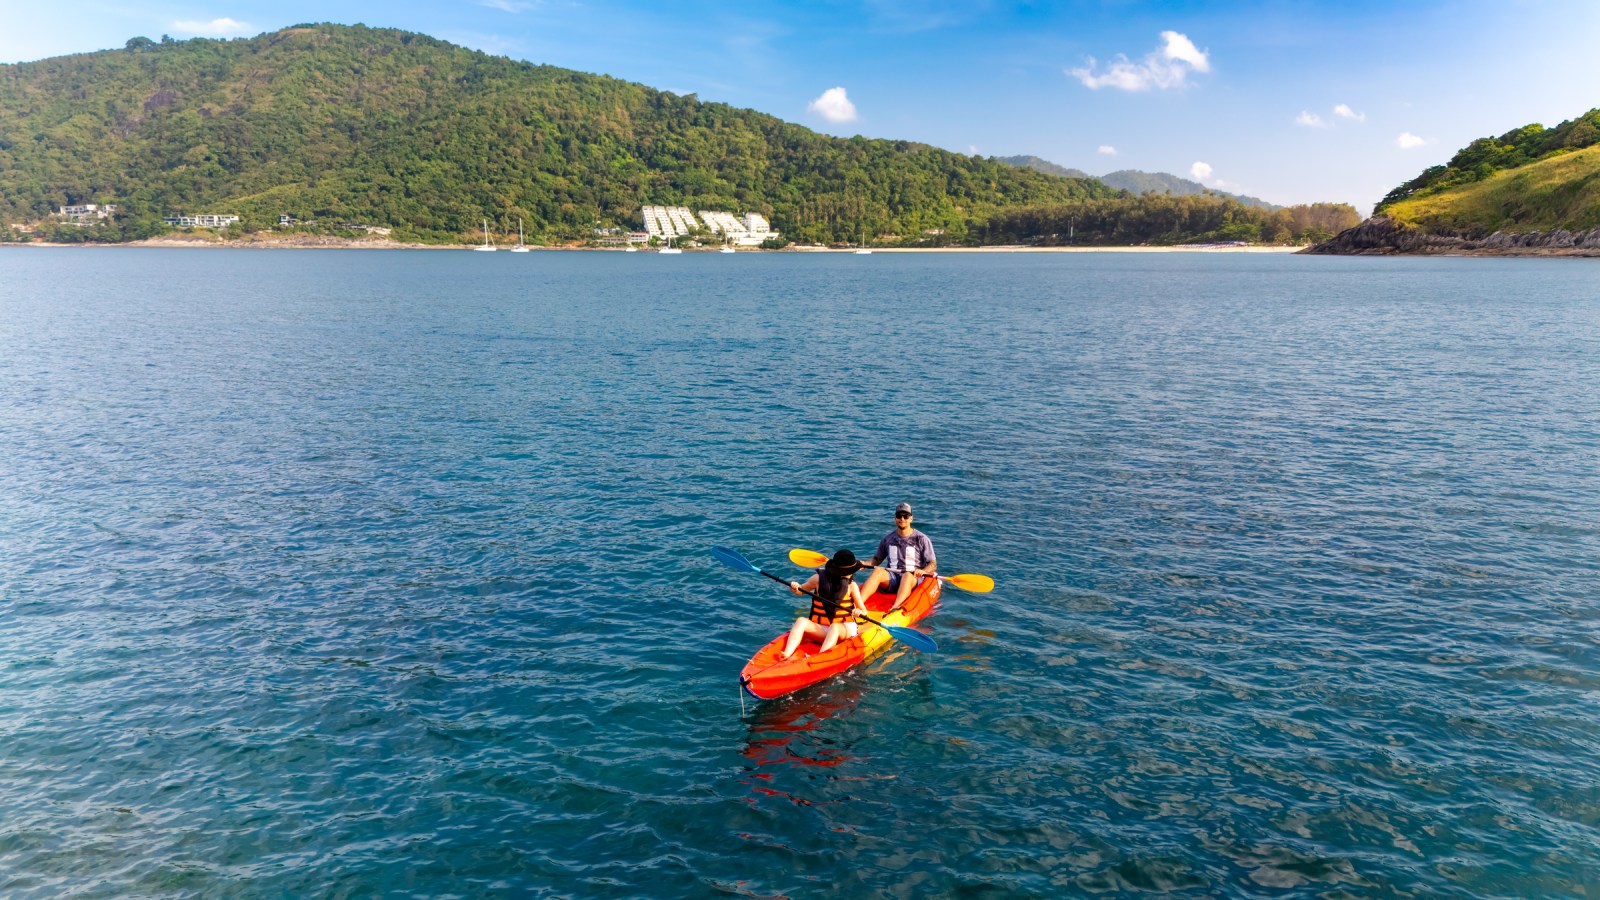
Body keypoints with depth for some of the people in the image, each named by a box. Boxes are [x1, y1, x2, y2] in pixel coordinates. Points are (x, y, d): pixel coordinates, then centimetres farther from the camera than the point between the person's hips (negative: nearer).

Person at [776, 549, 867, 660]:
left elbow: (863, 610, -5)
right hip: (821, 628, 2)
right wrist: (795, 588, -9)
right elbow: (802, 590, 15)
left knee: (834, 627, -36)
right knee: (801, 621, -25)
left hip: (845, 628, -2)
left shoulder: (851, 585, -2)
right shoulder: (819, 578, -1)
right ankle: (787, 654, -43)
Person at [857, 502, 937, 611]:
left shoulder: (921, 539, 2)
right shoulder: (888, 539, 13)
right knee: (878, 571, -29)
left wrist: (923, 571, -23)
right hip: (892, 577, 3)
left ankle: (895, 608, -63)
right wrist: (865, 564, 0)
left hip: (913, 578, -3)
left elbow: (933, 565, -1)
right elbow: (877, 559, 21)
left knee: (907, 576, -38)